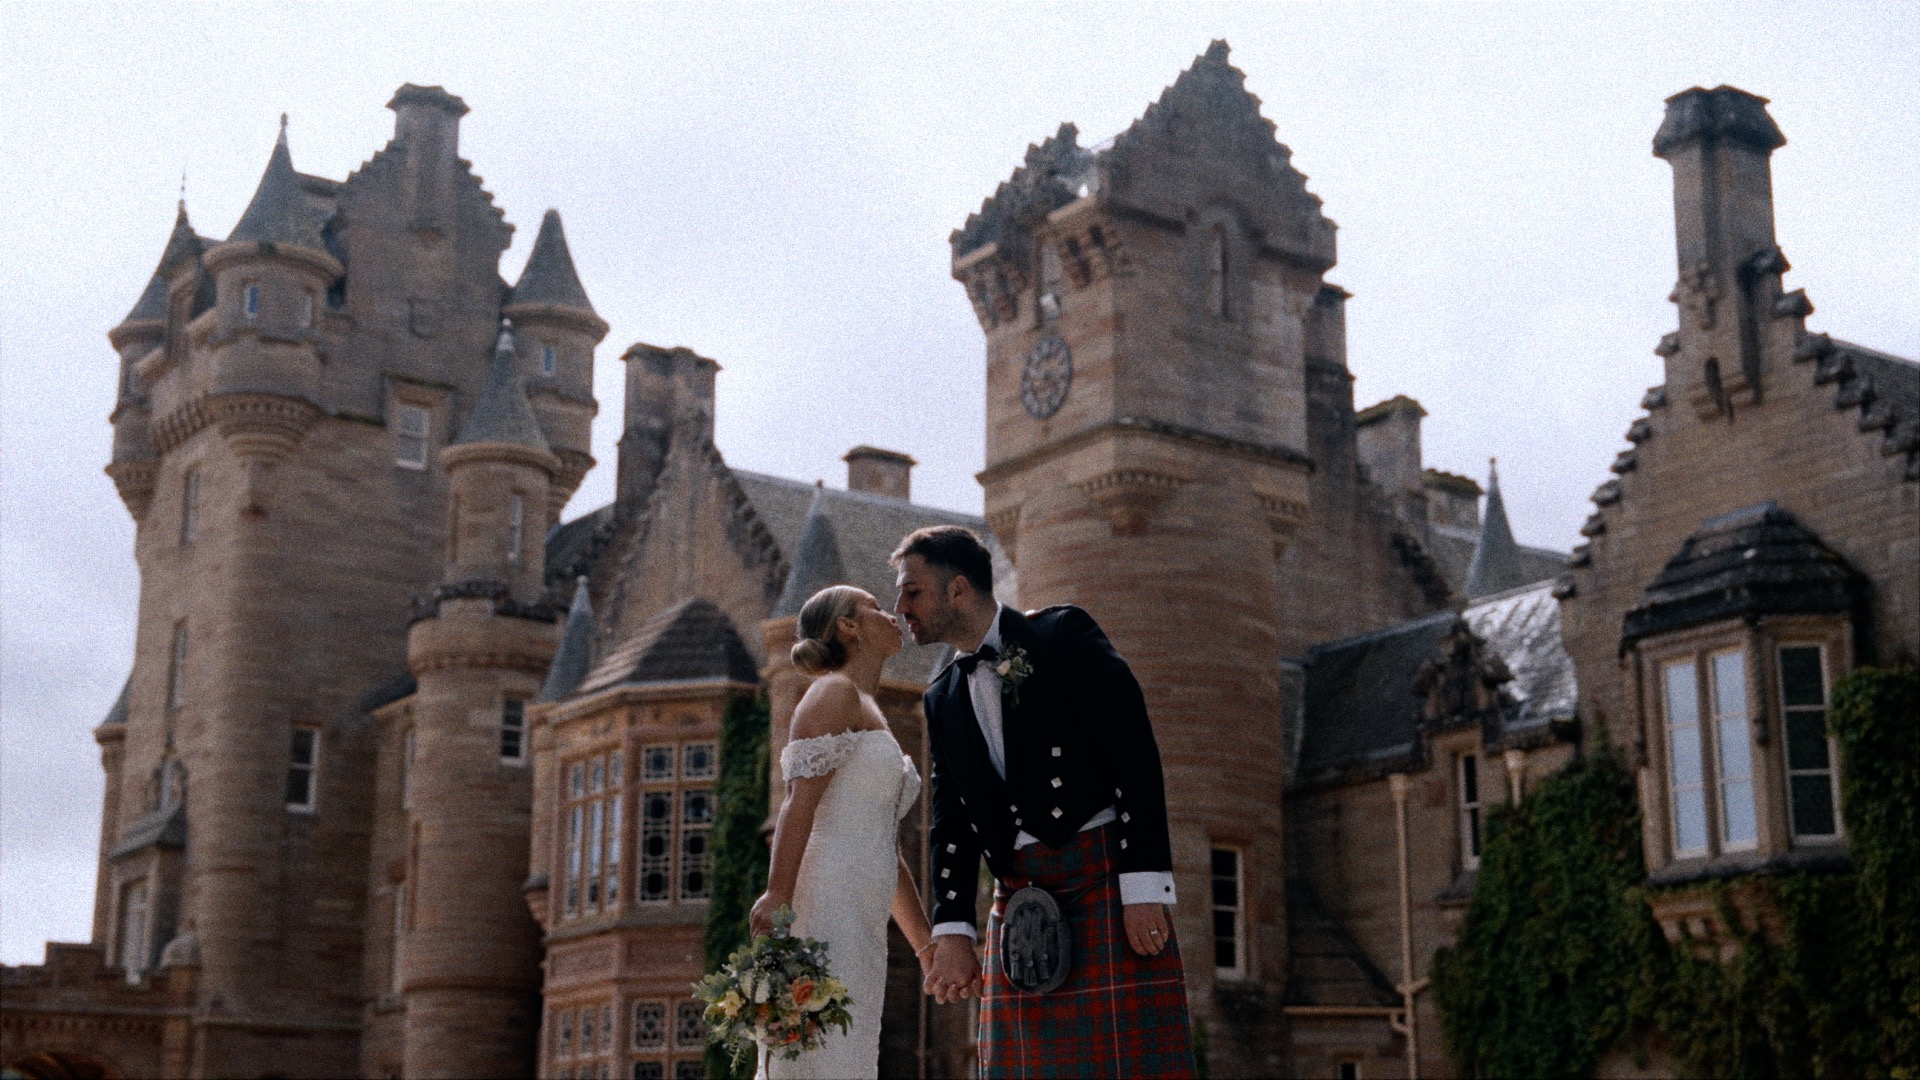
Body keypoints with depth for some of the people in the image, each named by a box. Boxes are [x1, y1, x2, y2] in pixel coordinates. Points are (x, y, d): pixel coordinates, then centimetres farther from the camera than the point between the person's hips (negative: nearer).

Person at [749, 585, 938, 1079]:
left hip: (860, 919, 9)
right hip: (827, 900, -9)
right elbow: (799, 800, -15)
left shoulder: (870, 714, 28)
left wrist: (926, 944, 24)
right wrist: (777, 895, -27)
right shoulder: (834, 692, 1)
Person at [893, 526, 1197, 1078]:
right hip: (1019, 903, 5)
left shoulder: (1064, 635, 0)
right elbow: (951, 822, 12)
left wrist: (1143, 888, -16)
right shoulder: (943, 698, 16)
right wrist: (951, 936, -1)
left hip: (1107, 882, -5)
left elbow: (1136, 756, -8)